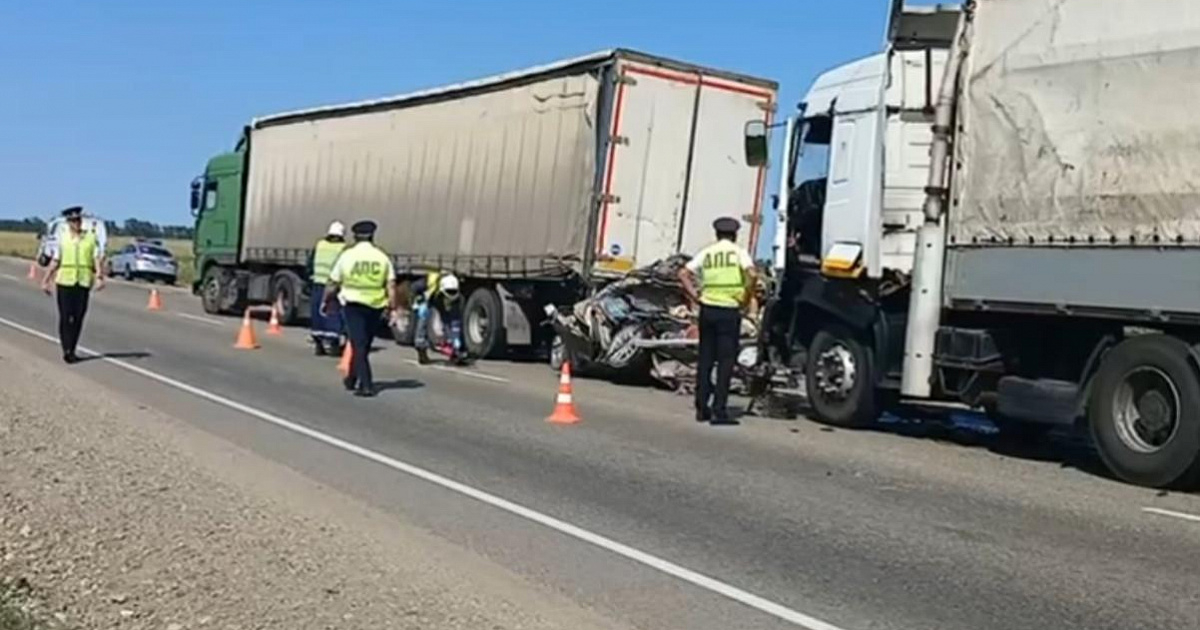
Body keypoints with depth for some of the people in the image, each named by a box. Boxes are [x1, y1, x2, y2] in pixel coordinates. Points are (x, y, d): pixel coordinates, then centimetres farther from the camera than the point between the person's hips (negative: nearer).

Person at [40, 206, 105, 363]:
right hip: (64, 281, -1)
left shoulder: (91, 237, 6)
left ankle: (71, 350, 14)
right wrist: (46, 280, 7)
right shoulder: (62, 237, 6)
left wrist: (99, 276, -16)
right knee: (65, 316, -4)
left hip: (84, 281, 1)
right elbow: (55, 261, 8)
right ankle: (66, 350, -3)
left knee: (78, 317, 4)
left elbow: (97, 258, -1)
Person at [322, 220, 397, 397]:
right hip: (375, 306, 3)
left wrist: (326, 302, 16)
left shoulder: (347, 256, -2)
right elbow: (391, 286, -5)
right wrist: (392, 308, -1)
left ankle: (366, 385, -11)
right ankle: (352, 379, 33)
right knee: (364, 345, 17)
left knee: (358, 345, -1)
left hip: (353, 304, -3)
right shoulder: (382, 257, 2)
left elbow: (332, 284, 2)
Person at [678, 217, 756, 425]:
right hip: (729, 311, -3)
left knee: (705, 359, 11)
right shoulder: (738, 252, 0)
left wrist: (695, 297, 5)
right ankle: (719, 410, -3)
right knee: (726, 361, 0)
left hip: (708, 308, 4)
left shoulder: (706, 252, 9)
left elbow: (683, 274, 2)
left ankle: (701, 408, 14)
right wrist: (746, 298, -6)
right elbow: (751, 275, -17)